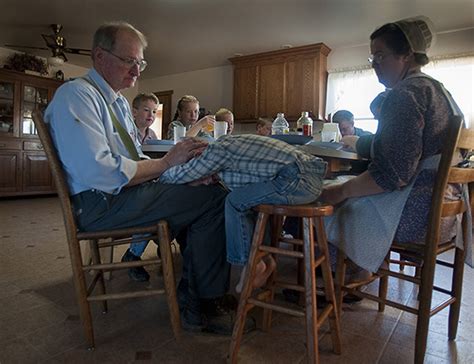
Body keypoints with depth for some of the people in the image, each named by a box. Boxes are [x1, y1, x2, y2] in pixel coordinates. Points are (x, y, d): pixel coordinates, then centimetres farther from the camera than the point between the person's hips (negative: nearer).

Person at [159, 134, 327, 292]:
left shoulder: (218, 149, -9)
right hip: (311, 178, 10)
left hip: (300, 179, -10)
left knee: (235, 202, -6)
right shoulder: (228, 143, 18)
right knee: (246, 200, 16)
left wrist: (162, 175, 16)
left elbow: (180, 176, -4)